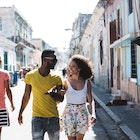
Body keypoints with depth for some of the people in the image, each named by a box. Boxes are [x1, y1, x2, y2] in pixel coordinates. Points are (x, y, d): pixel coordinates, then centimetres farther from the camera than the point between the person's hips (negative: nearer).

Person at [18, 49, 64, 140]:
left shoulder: (57, 77, -2)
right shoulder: (30, 75, -3)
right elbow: (26, 96, 9)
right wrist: (20, 113, 16)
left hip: (53, 117, 2)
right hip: (37, 117, -1)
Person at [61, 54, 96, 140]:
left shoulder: (87, 82, -2)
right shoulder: (66, 82, -6)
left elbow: (91, 100, 1)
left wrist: (93, 114, -13)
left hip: (82, 114, 2)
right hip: (69, 114, -1)